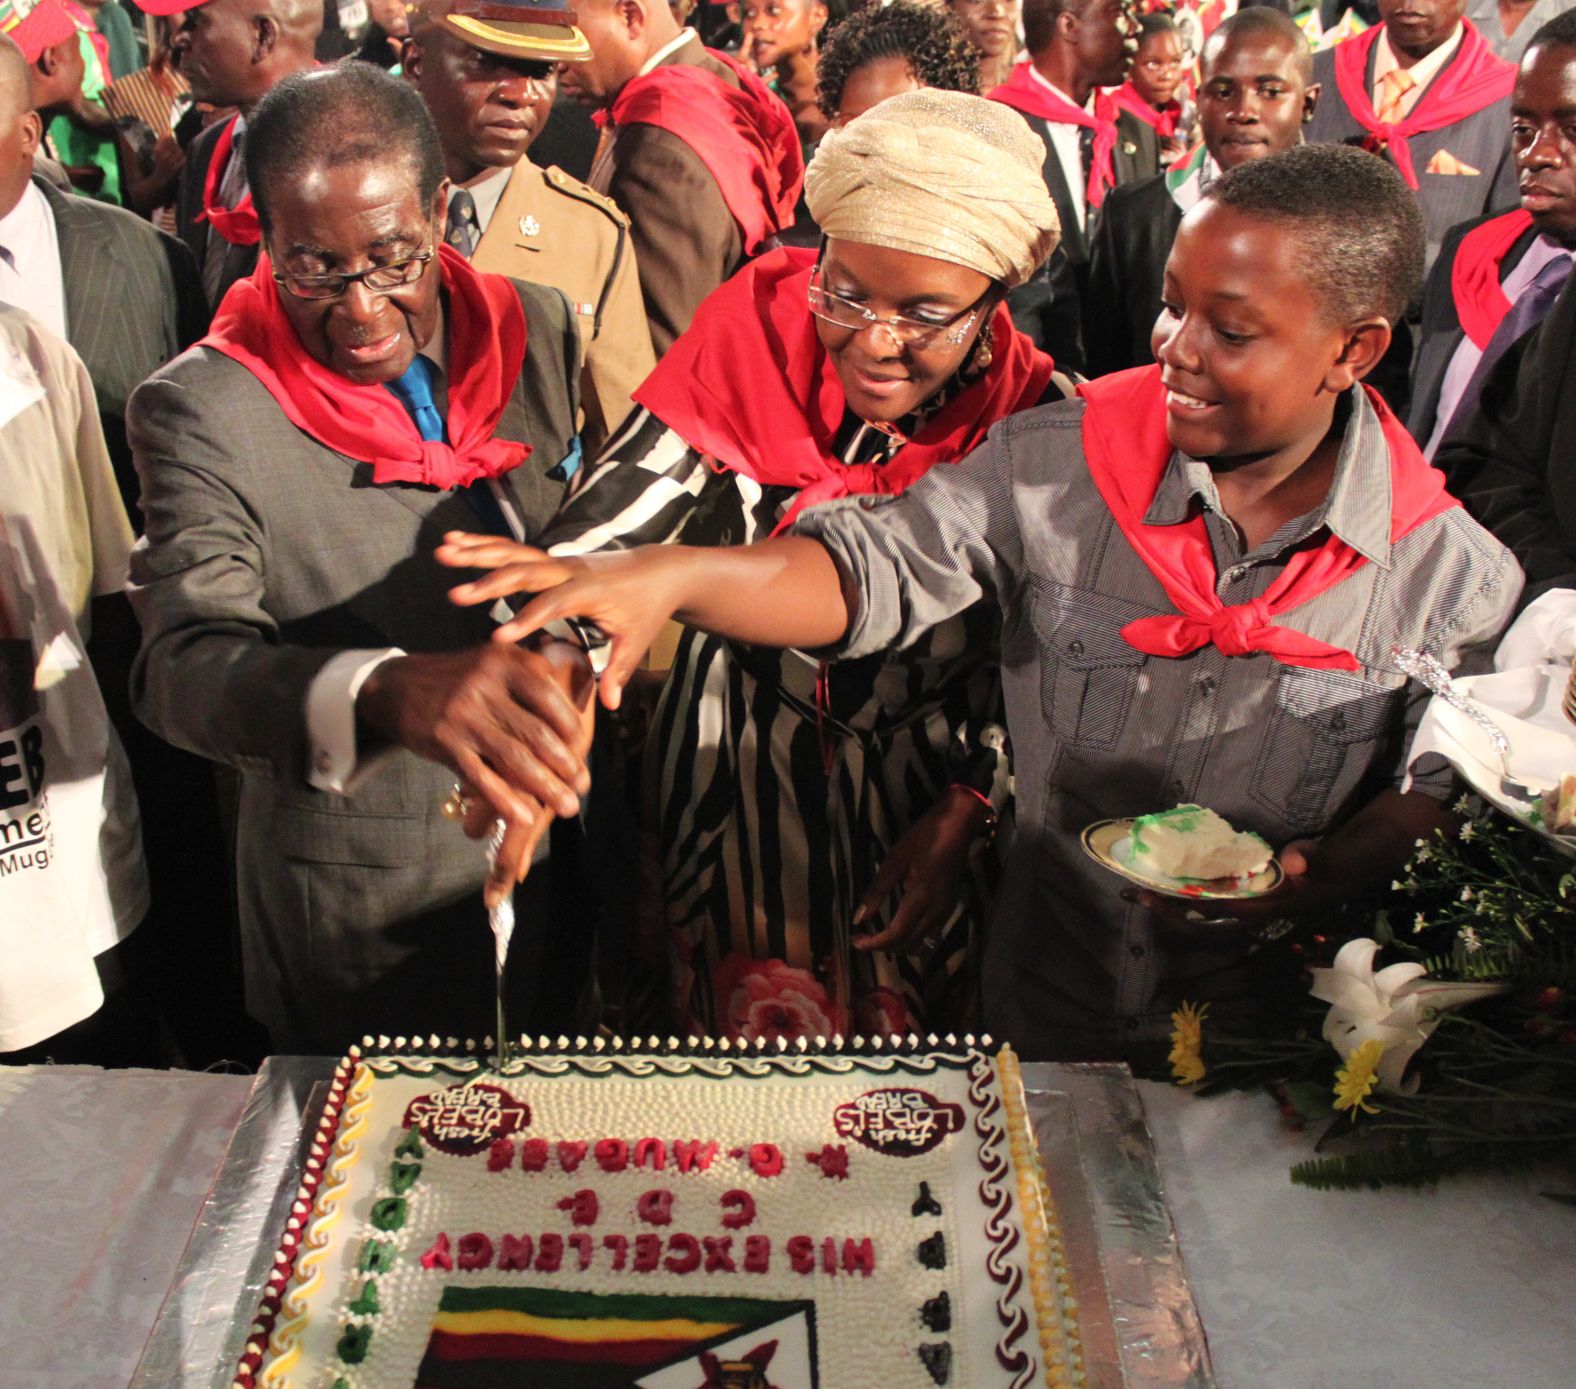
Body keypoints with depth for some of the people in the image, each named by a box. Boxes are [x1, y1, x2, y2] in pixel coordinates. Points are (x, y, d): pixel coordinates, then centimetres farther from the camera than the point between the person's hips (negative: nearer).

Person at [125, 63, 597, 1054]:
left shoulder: (539, 329, -5)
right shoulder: (203, 409, -19)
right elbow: (184, 668, -30)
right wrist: (388, 692, -50)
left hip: (559, 863, 4)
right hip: (359, 913, -4)